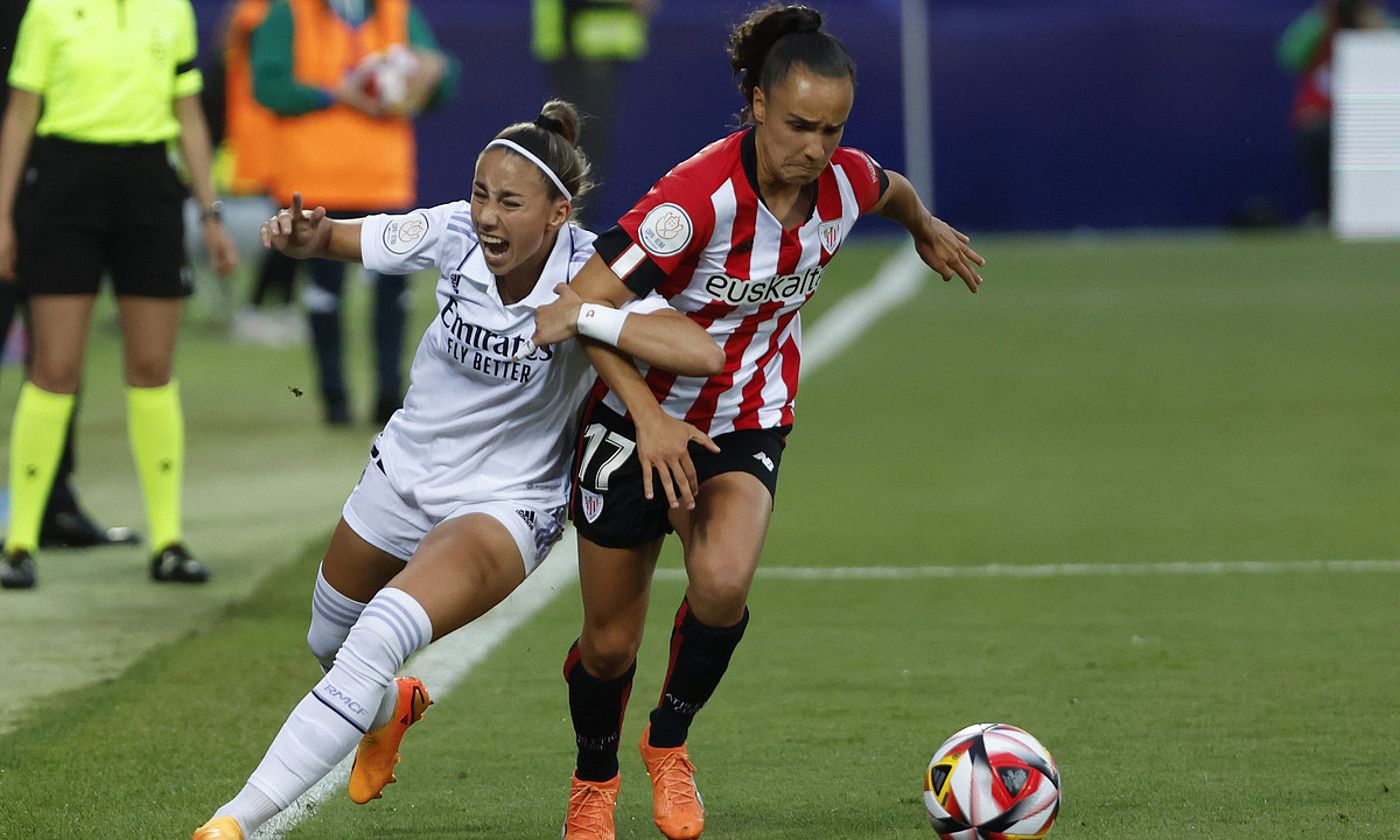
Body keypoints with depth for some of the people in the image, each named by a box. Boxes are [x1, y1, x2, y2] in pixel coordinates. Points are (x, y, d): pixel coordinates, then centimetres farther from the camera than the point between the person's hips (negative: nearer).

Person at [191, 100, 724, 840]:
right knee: (329, 641, 26)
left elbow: (703, 352, -39)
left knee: (378, 642, -28)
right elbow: (339, 239, -2)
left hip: (505, 507, -5)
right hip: (403, 473, 6)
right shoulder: (454, 234, -16)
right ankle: (392, 706, 64)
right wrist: (303, 235, -26)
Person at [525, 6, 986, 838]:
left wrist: (929, 229, 37)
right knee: (610, 643, 5)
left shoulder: (845, 182, -12)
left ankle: (670, 739, 0)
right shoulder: (701, 193, -28)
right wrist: (649, 417, -36)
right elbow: (588, 302, -29)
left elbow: (893, 191, 15)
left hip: (748, 423, 3)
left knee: (723, 582, -28)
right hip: (641, 418, -3)